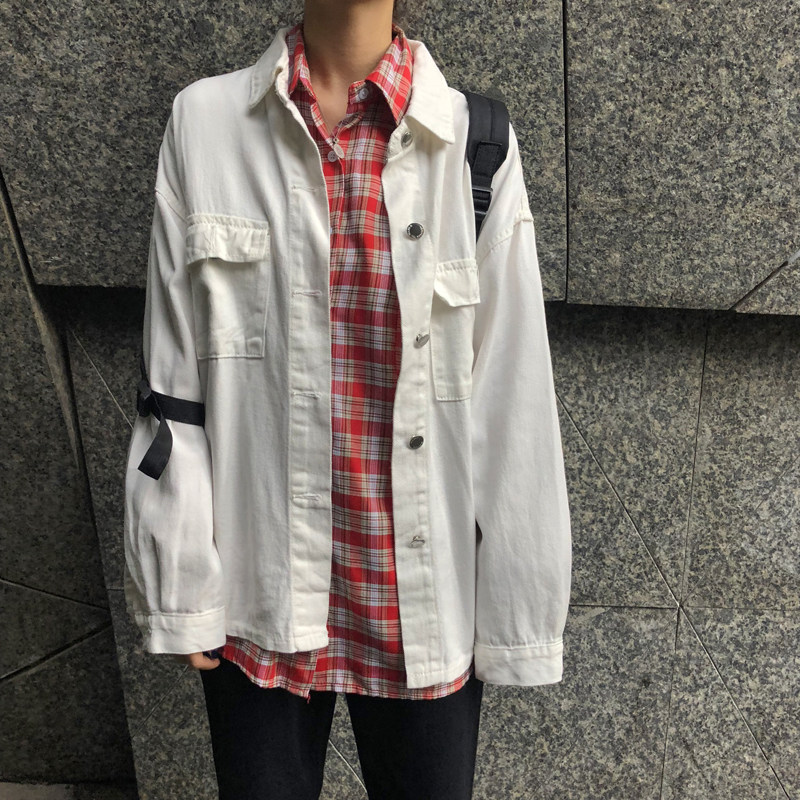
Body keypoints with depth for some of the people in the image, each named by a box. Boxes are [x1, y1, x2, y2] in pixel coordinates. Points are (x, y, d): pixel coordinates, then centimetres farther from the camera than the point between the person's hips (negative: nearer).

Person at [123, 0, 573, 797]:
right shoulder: (202, 122, -3)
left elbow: (513, 403, -5)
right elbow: (171, 381, -1)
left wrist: (517, 615, -1)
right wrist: (177, 590, 1)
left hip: (424, 605, 0)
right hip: (256, 590, 1)